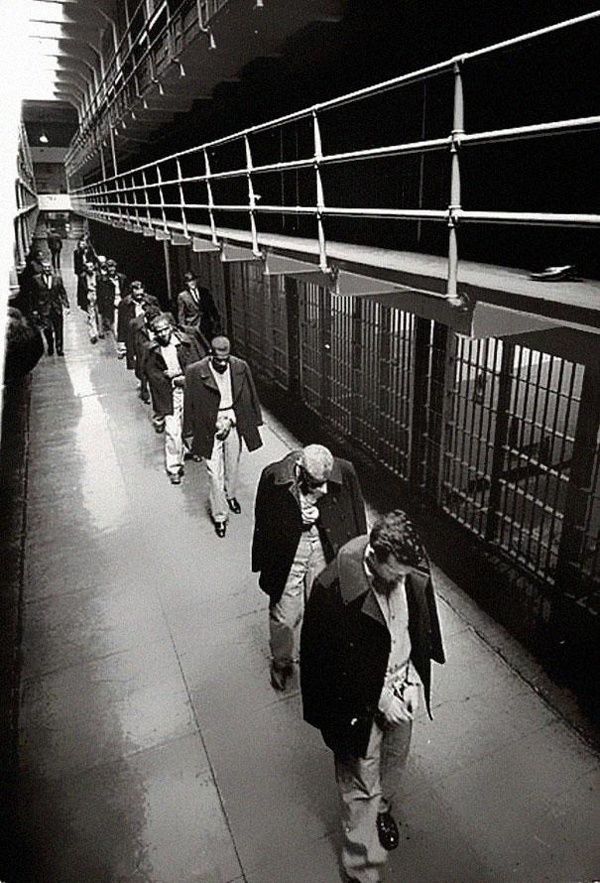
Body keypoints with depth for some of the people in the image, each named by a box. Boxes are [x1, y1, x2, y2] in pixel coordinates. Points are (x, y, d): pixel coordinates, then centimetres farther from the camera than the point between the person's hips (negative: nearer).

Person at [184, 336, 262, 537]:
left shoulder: (241, 367, -8)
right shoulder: (195, 372, -15)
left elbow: (249, 398, 4)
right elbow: (190, 404, -7)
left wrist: (253, 423, 9)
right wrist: (190, 433, -2)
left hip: (234, 424, 3)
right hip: (209, 428, -3)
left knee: (232, 466, 21)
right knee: (214, 473, 0)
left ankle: (230, 495, 48)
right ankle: (219, 515, 11)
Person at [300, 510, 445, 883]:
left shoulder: (412, 571, -17)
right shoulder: (335, 588, -34)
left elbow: (422, 624, 2)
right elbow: (335, 662, -21)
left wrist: (415, 679, 3)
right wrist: (379, 698, -18)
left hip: (402, 685, 6)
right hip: (359, 700, -5)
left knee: (395, 758, 29)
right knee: (363, 786, 12)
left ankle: (384, 809, 60)